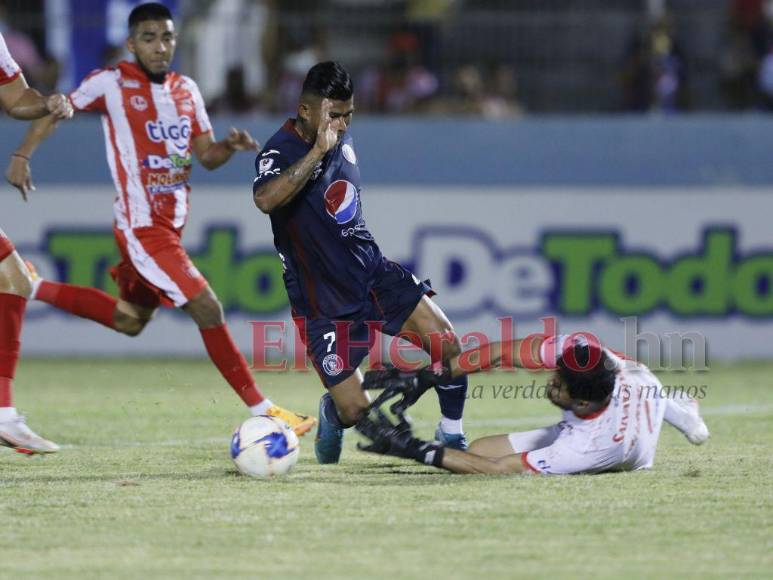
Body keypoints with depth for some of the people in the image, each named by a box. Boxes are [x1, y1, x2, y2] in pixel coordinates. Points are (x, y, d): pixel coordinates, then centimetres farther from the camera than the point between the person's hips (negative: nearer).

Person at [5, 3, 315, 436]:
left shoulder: (186, 90, 9)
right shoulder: (112, 83, -8)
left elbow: (207, 155, 9)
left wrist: (230, 146, -12)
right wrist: (22, 156, -6)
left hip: (173, 223, 8)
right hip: (142, 226, -8)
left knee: (130, 321, 23)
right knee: (208, 310, -14)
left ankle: (35, 289, 38)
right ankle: (262, 410, -8)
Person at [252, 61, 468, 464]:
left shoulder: (344, 141, 5)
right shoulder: (280, 152, -20)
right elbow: (265, 199, -44)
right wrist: (318, 150, -44)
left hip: (374, 275, 6)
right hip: (322, 302, -6)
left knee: (448, 345, -13)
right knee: (355, 410, -8)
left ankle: (451, 437, 10)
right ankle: (331, 415, 31)